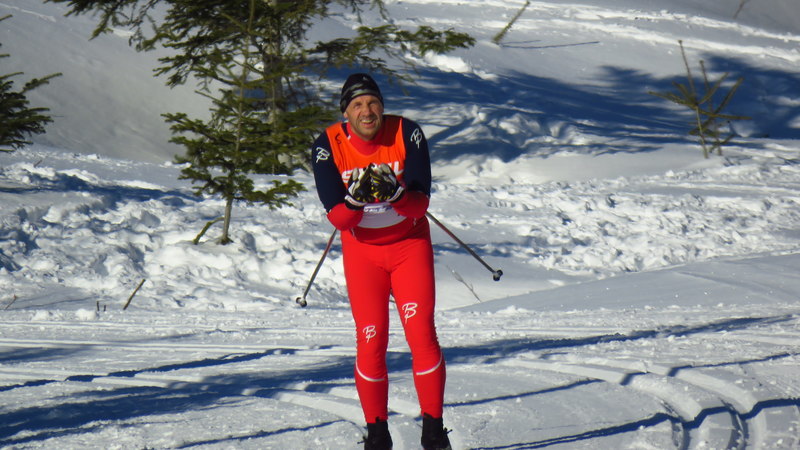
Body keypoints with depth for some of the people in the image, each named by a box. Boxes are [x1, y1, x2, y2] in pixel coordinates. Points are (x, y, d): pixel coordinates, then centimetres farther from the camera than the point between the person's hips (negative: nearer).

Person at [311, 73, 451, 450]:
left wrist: (394, 194, -37)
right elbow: (337, 218, -16)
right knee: (370, 343, -5)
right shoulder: (328, 147, -14)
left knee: (422, 335, -11)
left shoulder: (407, 135, -15)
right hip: (362, 251, 0)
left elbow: (421, 204, -17)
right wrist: (356, 199, -37)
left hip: (410, 243, 0)